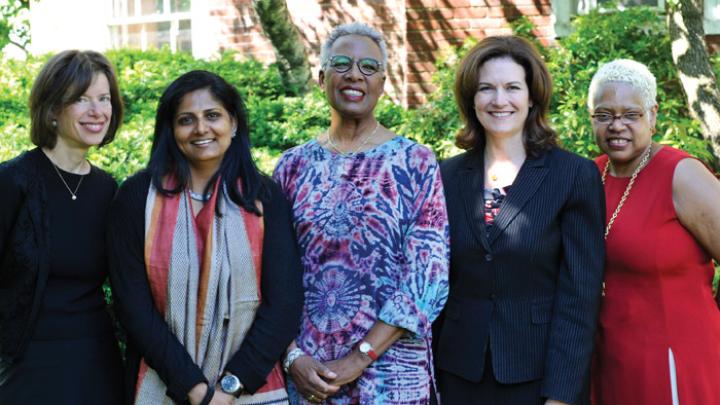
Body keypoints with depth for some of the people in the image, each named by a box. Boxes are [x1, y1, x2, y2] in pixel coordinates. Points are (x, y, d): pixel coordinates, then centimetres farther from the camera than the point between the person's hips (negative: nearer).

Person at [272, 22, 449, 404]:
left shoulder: (416, 163, -3)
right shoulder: (293, 165, 4)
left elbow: (428, 278, -9)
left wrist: (358, 358, -13)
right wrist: (292, 355, -8)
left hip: (389, 371, -2)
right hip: (305, 372, 2)